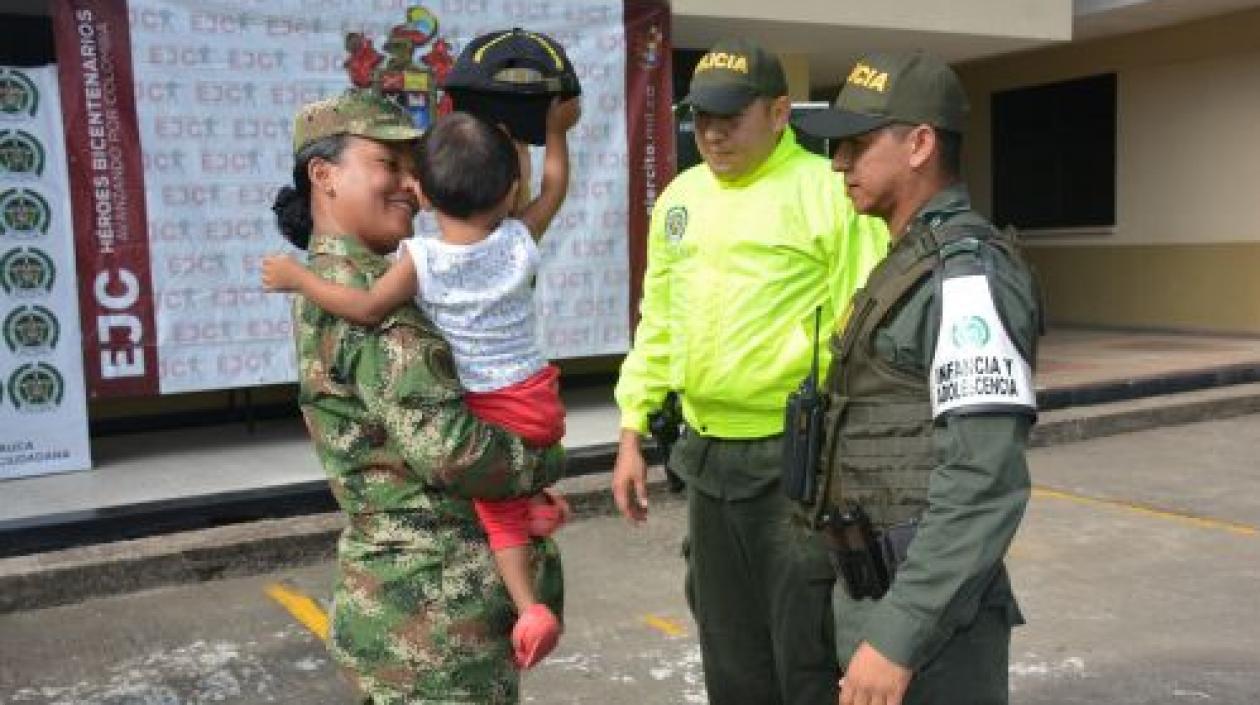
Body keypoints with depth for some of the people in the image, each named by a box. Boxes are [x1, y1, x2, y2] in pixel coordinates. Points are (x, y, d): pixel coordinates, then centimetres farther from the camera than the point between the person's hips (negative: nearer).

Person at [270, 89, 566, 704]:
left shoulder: (336, 283, 12)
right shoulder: (362, 294, -19)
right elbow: (446, 445, -28)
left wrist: (522, 485, 3)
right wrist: (544, 462, -9)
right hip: (437, 609, -10)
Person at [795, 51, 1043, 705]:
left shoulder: (967, 274, -17)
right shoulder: (913, 263, 13)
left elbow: (985, 483, -25)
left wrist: (899, 636, -26)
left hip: (924, 604, -9)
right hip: (874, 590, 9)